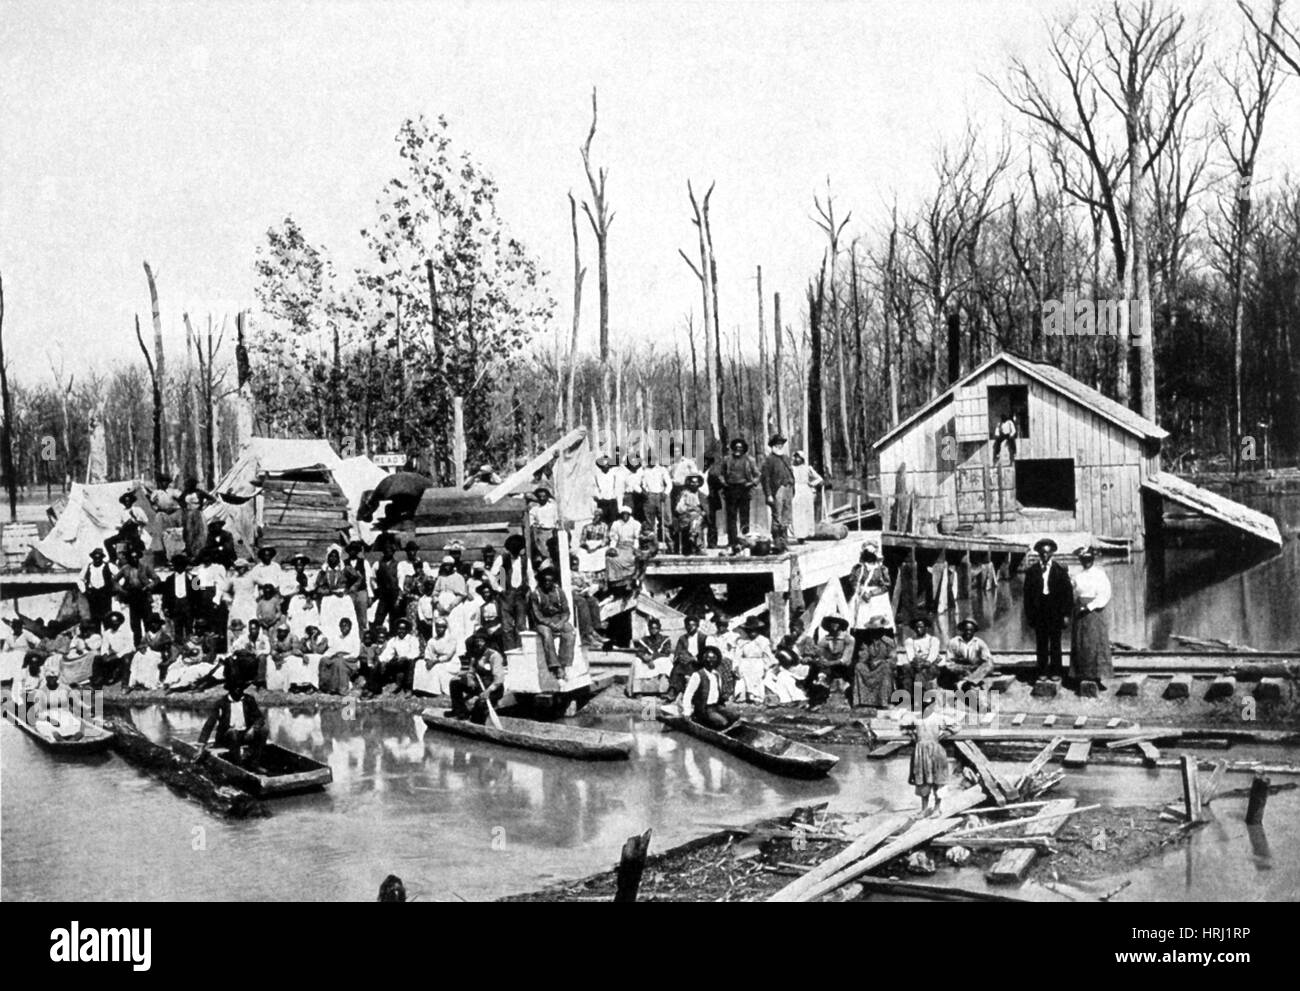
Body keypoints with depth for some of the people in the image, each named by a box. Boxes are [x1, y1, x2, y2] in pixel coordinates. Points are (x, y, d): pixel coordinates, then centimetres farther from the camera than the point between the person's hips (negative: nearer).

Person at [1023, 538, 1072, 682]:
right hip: (1038, 610, 1)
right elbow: (1027, 593, 5)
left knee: (1055, 642, 3)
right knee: (1041, 642, 4)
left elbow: (1068, 592, 1)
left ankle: (1055, 671, 10)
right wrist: (1028, 614, 0)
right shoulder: (1032, 570, 5)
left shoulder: (1060, 569, 2)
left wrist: (1066, 614, -4)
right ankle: (1042, 671, 10)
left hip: (1055, 611, -1)